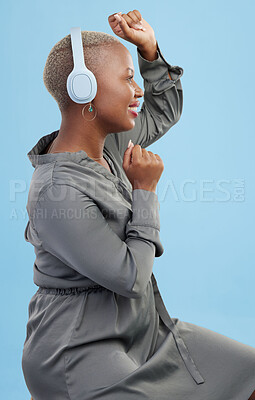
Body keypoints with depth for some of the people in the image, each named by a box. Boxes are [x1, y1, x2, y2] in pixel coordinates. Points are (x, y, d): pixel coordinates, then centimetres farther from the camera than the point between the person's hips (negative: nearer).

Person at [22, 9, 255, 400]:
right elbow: (129, 277, -22)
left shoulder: (106, 144, 0)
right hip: (81, 351, -8)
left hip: (141, 328, 8)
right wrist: (145, 189, -16)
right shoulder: (56, 192, -26)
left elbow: (164, 113, 17)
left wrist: (150, 49, 3)